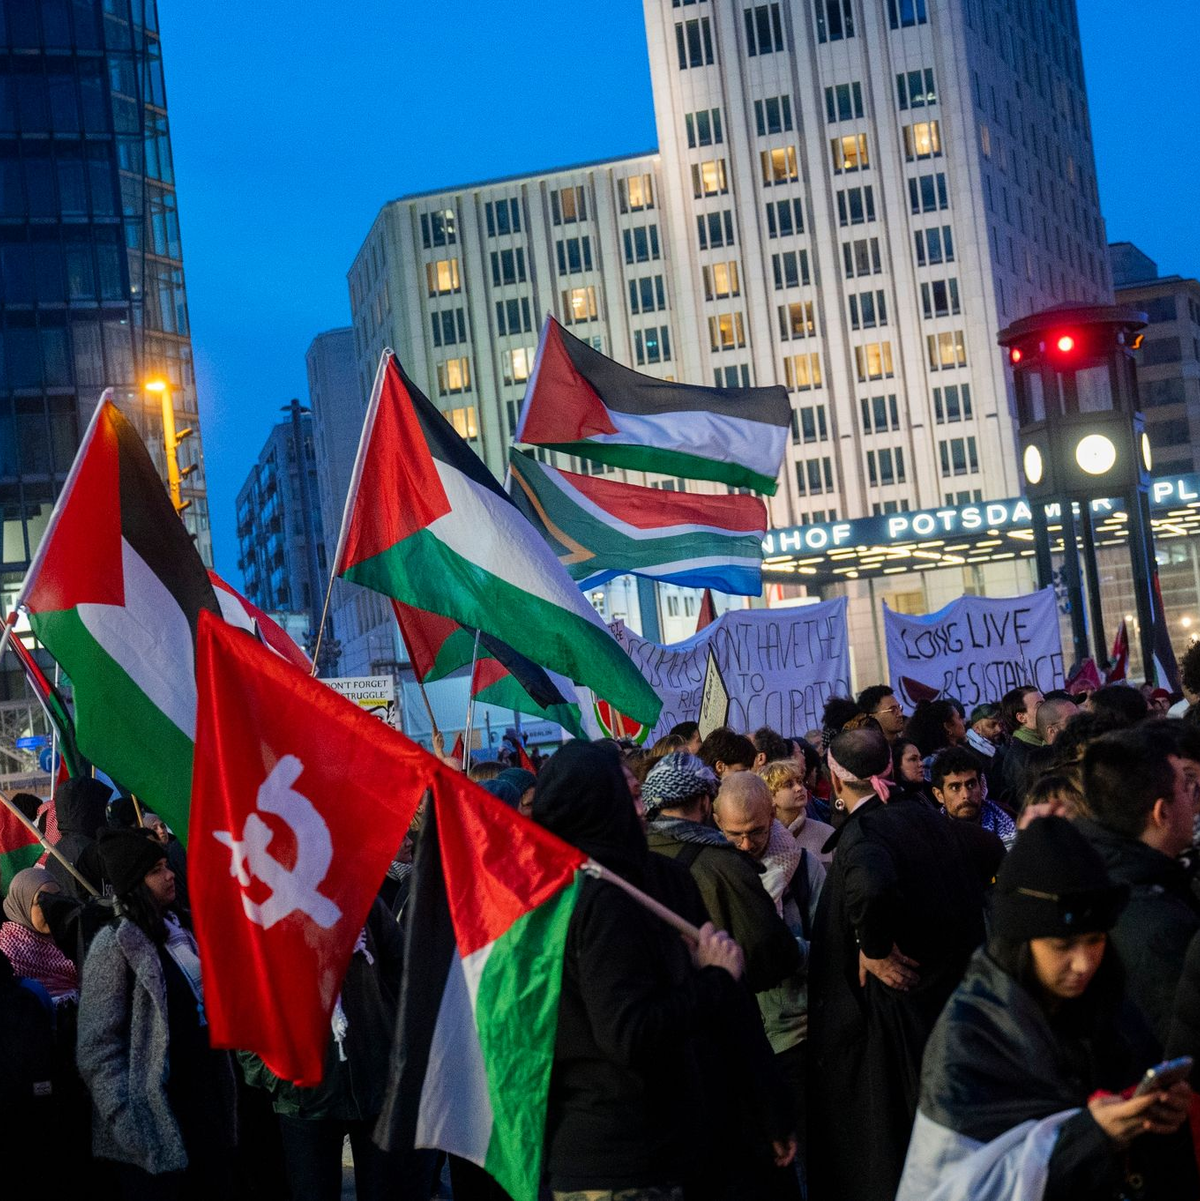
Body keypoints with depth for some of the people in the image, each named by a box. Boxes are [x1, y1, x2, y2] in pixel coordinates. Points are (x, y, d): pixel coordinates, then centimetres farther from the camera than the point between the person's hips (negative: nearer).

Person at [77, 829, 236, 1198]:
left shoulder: (181, 933, 13)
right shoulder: (116, 942, -9)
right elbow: (97, 1047, -13)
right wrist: (128, 1125, -19)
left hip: (206, 1105, 7)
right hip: (158, 1120, -7)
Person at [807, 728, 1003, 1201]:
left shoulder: (860, 835, -18)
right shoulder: (923, 818, 4)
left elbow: (871, 886, -42)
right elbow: (991, 851, 20)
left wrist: (872, 947, -25)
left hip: (894, 1002, -8)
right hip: (953, 985, 8)